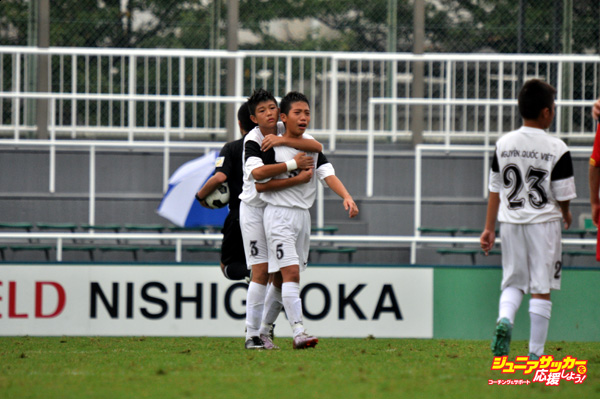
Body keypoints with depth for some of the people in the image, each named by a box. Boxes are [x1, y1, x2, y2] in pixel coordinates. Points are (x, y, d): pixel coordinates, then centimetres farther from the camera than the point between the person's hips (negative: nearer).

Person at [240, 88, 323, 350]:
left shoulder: (285, 131, 0)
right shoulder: (252, 141, -17)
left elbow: (317, 147, -14)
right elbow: (257, 172, -36)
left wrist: (282, 141, -25)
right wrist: (293, 164, -34)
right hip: (255, 208, -6)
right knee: (261, 271, -13)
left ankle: (264, 331, 13)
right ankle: (252, 335, -10)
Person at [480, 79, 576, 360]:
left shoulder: (504, 144, 1)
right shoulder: (557, 149, -10)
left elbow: (495, 189, 6)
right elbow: (563, 195, -7)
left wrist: (489, 228, 12)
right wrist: (565, 215, 16)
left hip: (510, 221, 3)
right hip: (543, 221, -3)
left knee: (513, 281, 15)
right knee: (541, 289, 3)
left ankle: (504, 319, -15)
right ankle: (536, 353, 4)